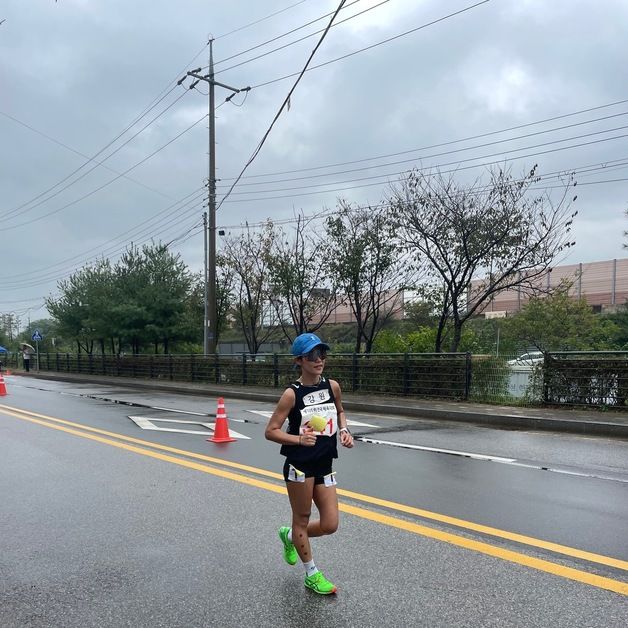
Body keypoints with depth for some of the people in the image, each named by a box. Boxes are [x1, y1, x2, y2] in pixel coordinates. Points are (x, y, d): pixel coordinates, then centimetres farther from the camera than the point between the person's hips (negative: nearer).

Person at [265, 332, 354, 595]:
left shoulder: (332, 386, 0)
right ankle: (312, 575, 30)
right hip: (299, 466, -5)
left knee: (330, 525, 6)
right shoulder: (292, 394, -13)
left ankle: (289, 536, 35)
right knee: (302, 520, 10)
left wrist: (344, 430, 3)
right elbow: (270, 431, -10)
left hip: (324, 466, 5)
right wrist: (299, 439, -22)